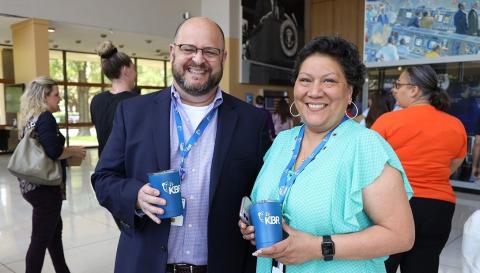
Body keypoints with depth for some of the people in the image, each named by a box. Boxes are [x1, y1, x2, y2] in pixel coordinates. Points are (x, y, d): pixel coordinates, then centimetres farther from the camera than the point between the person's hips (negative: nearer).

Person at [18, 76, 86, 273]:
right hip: (45, 186, -10)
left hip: (32, 183, 10)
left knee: (54, 229, 20)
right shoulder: (45, 117, -16)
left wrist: (68, 151, 11)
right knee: (41, 238, 1)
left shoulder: (30, 118, 11)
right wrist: (74, 151, -9)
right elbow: (53, 151, -26)